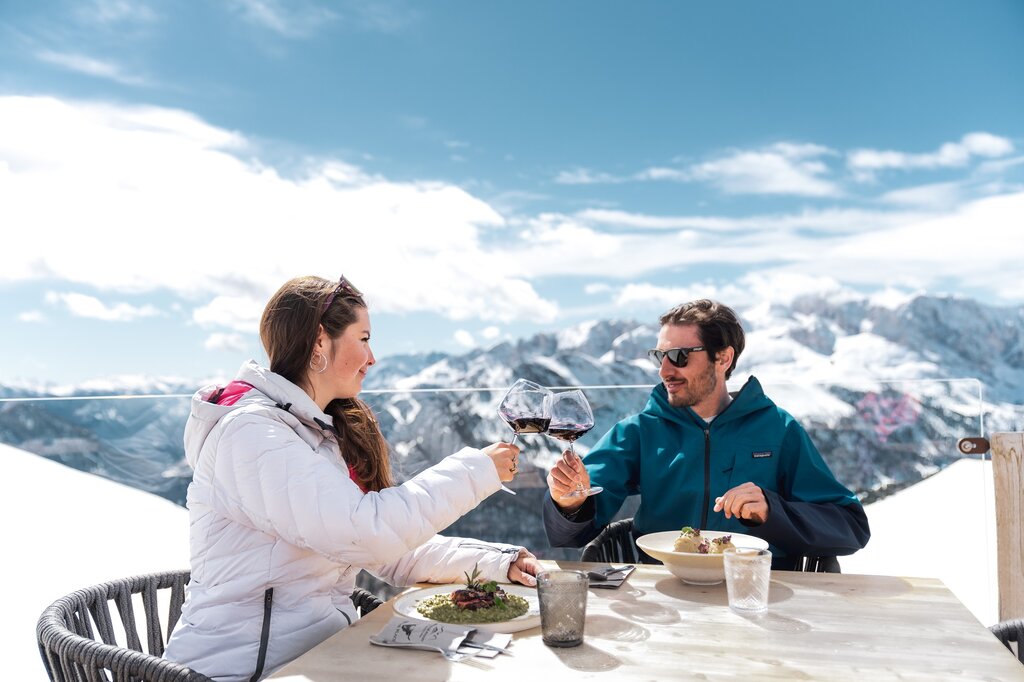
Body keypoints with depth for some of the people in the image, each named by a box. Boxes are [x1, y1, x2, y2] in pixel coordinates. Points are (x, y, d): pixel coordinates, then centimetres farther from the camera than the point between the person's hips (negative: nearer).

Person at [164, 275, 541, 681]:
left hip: (322, 647, 7)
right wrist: (476, 471, -17)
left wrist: (498, 563, -2)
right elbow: (362, 533, -26)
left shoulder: (325, 433, 11)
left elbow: (392, 554, 9)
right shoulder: (249, 431, -15)